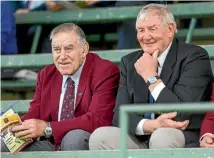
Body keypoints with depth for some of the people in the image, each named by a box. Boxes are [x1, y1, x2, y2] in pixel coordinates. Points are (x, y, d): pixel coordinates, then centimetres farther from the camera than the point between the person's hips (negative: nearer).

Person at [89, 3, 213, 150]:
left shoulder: (194, 56, -5)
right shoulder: (129, 62, 11)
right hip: (141, 143, 5)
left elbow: (182, 114, -16)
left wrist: (151, 77, -11)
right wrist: (151, 125, -19)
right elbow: (120, 115, 1)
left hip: (185, 143, -5)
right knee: (100, 136, -20)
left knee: (162, 137, -37)